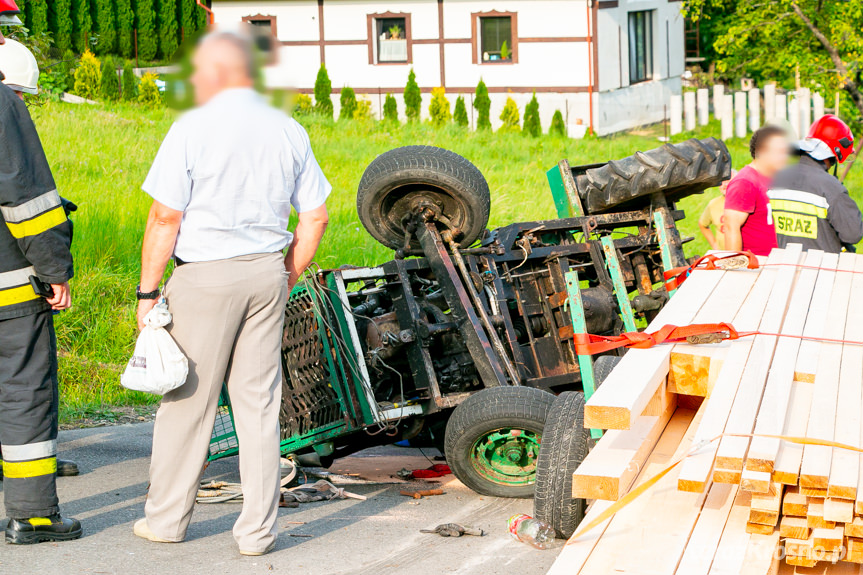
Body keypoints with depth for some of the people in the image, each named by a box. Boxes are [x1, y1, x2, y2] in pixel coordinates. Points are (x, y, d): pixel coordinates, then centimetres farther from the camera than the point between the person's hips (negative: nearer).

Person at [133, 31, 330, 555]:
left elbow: (165, 218, -11)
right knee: (260, 402, 7)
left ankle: (168, 518, 17)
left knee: (188, 399, 6)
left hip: (205, 275, -4)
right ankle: (259, 529, 8)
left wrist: (148, 290, -4)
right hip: (266, 274, 4)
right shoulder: (289, 132, 6)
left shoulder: (192, 130, -9)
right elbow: (315, 217, 8)